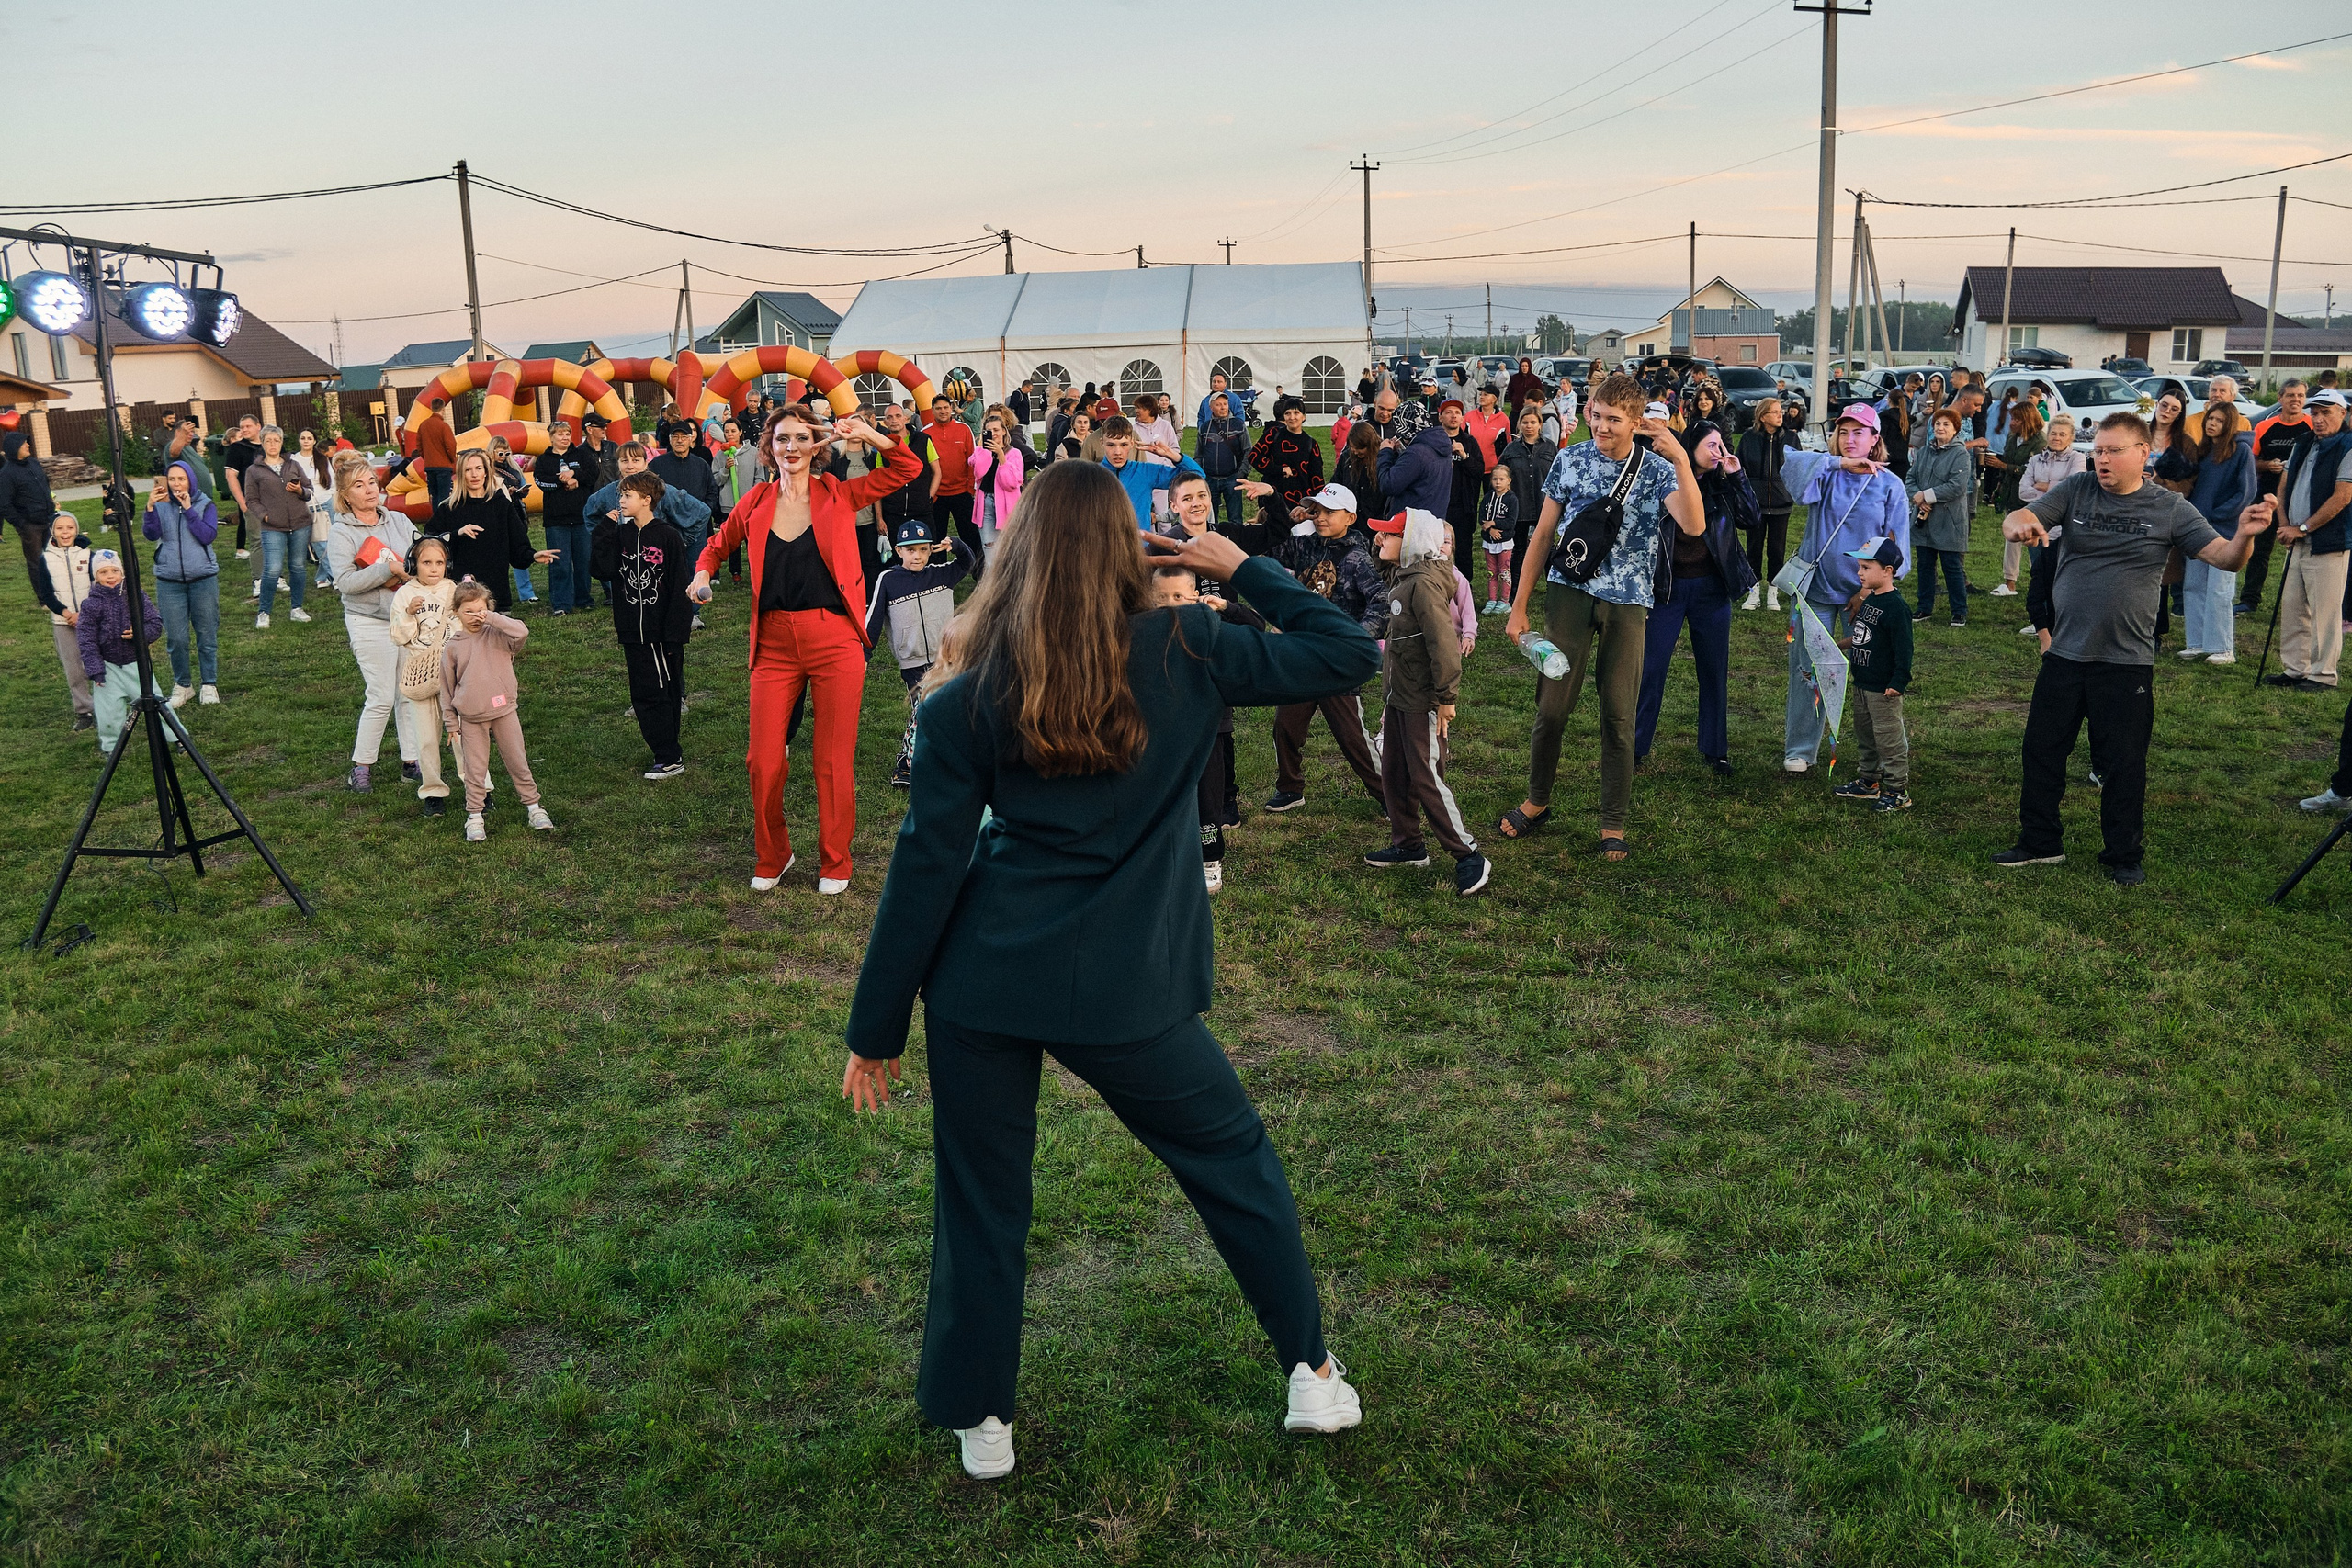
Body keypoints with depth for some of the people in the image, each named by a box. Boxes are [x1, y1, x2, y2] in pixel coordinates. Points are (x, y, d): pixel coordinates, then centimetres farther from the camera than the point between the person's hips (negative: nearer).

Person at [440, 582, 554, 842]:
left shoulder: (496, 635, -1)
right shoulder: (452, 647, 2)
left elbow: (521, 631, -23)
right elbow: (447, 687, 8)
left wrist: (491, 617, -20)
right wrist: (451, 723, 8)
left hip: (504, 711, 0)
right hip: (471, 718, 1)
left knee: (517, 762, 9)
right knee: (474, 769, 6)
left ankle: (533, 806, 20)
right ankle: (474, 816, 15)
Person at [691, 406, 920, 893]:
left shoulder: (838, 496, -1)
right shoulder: (756, 503, 4)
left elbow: (908, 469, -4)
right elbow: (718, 544, 22)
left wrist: (867, 434, -16)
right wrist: (703, 574, 3)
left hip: (834, 639, -2)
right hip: (775, 644, 2)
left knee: (835, 760, 5)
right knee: (763, 761, 4)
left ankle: (835, 863, 23)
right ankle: (772, 856, 27)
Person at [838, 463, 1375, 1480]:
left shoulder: (969, 696, -5)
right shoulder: (1185, 652, -6)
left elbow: (924, 872, -3)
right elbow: (1349, 654, 1)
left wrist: (876, 1032, 5)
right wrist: (1244, 568, 11)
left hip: (983, 978, 1)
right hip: (1128, 987, 0)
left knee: (981, 1199, 18)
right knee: (1234, 1159, 22)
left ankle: (979, 1421, 32)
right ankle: (1311, 1374, 31)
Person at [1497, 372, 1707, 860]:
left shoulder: (1657, 468, -2)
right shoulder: (1570, 461, 2)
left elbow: (1694, 525, -19)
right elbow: (1543, 533, 7)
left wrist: (1682, 460, -28)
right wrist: (1520, 605, 5)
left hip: (1626, 601, -1)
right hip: (1569, 591, 1)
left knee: (1618, 714, 3)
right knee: (1551, 705, 0)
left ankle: (1614, 824, 13)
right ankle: (1537, 802, 21)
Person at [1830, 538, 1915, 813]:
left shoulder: (1896, 607, -20)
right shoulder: (1869, 600, 7)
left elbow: (1903, 649, -21)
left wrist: (1897, 684, -23)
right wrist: (1838, 645, 16)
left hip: (1884, 689, -9)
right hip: (1862, 684, 9)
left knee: (1889, 739, -1)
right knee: (1864, 736, 20)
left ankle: (1897, 792, 8)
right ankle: (1868, 782, 33)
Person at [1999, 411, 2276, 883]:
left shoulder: (2170, 508, -3)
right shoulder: (2076, 491, 0)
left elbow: (2224, 556, -7)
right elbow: (2013, 521, -9)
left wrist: (2245, 535, -30)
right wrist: (2020, 525, -34)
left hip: (2127, 662, -2)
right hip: (2064, 653, 2)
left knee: (2123, 762, 8)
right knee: (2042, 748, 10)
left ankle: (2123, 854, 23)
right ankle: (2040, 842, 27)